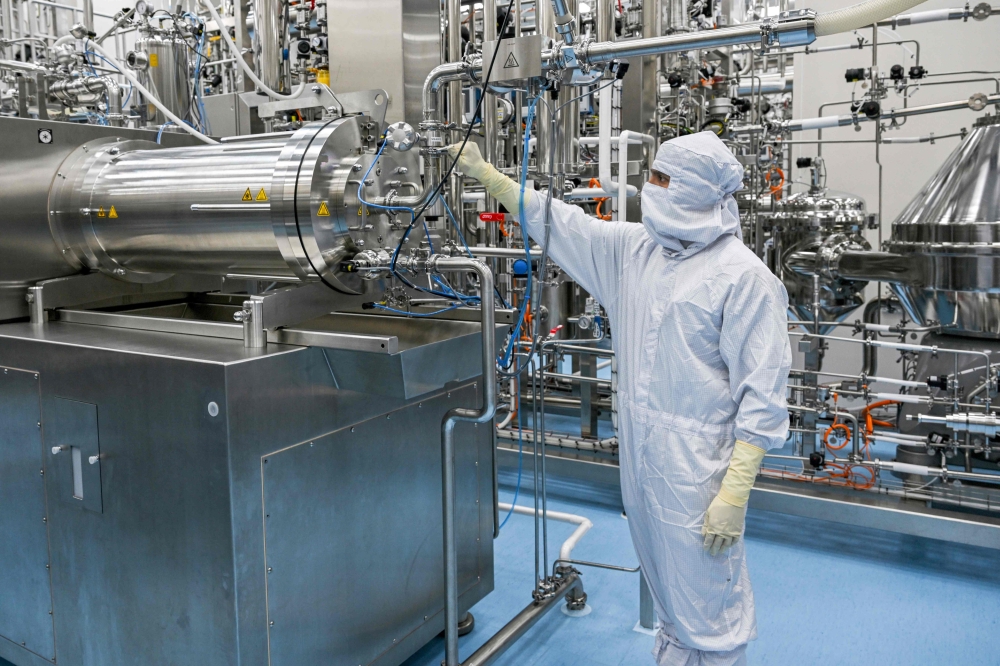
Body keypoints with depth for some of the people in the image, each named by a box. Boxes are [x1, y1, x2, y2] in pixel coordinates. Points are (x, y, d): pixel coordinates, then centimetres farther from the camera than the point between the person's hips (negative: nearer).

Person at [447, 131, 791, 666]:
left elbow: (761, 396, -16)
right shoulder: (635, 248, 6)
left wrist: (735, 494, -19)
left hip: (698, 468, -7)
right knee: (668, 600, 24)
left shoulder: (744, 276, -15)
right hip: (639, 456, 7)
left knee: (708, 608, 6)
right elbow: (560, 222, 14)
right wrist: (484, 173, 14)